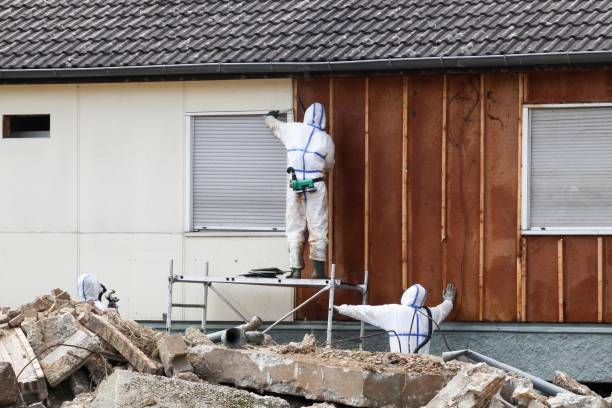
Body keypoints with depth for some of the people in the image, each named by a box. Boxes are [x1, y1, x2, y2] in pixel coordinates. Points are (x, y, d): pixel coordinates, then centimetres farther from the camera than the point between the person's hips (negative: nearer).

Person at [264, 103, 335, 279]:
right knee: (318, 229, 3)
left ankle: (296, 270, 3)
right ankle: (319, 270, -1)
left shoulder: (292, 129, 5)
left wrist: (271, 116, 46)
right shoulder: (326, 139, 2)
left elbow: (272, 123, 23)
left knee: (295, 229, 7)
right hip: (316, 187, -1)